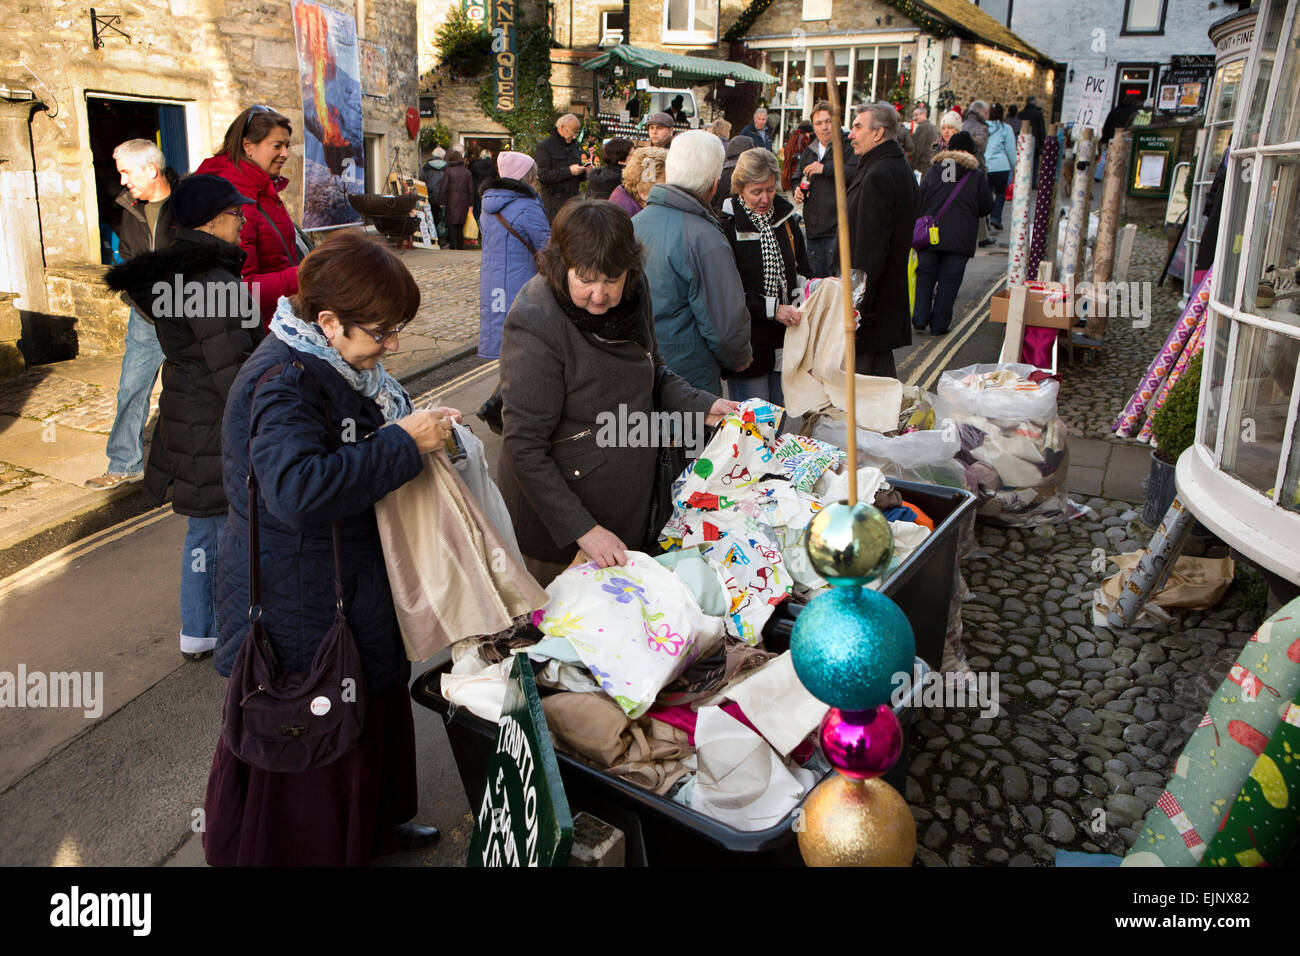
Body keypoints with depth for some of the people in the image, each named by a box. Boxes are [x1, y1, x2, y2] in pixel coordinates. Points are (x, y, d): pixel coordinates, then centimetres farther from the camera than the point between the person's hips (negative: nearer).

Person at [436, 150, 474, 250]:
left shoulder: (448, 171, -5)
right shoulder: (467, 172, 6)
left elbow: (443, 188, -6)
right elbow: (471, 189, 8)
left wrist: (441, 202, -1)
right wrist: (471, 204, 12)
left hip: (451, 201, -3)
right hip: (464, 202, 3)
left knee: (451, 224, 2)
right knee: (460, 224, 9)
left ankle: (453, 244, -3)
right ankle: (460, 244, 10)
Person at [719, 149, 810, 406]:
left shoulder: (784, 217, 10)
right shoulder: (726, 225, -11)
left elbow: (801, 271, 21)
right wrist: (772, 309, -18)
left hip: (783, 340, 6)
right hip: (747, 344, -6)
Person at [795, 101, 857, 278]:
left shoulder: (848, 147, -4)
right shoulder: (809, 152, 18)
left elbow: (857, 174, -21)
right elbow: (799, 178, 33)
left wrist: (826, 168, -19)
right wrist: (798, 189, 11)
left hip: (838, 226, -7)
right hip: (814, 228, 7)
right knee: (815, 280, 13)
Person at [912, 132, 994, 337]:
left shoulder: (934, 170, 4)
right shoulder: (977, 176, 0)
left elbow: (919, 200, 5)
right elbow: (987, 208, 4)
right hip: (960, 239, -1)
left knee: (925, 276, 11)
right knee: (949, 281, 3)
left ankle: (920, 319, 6)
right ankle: (939, 324, 5)